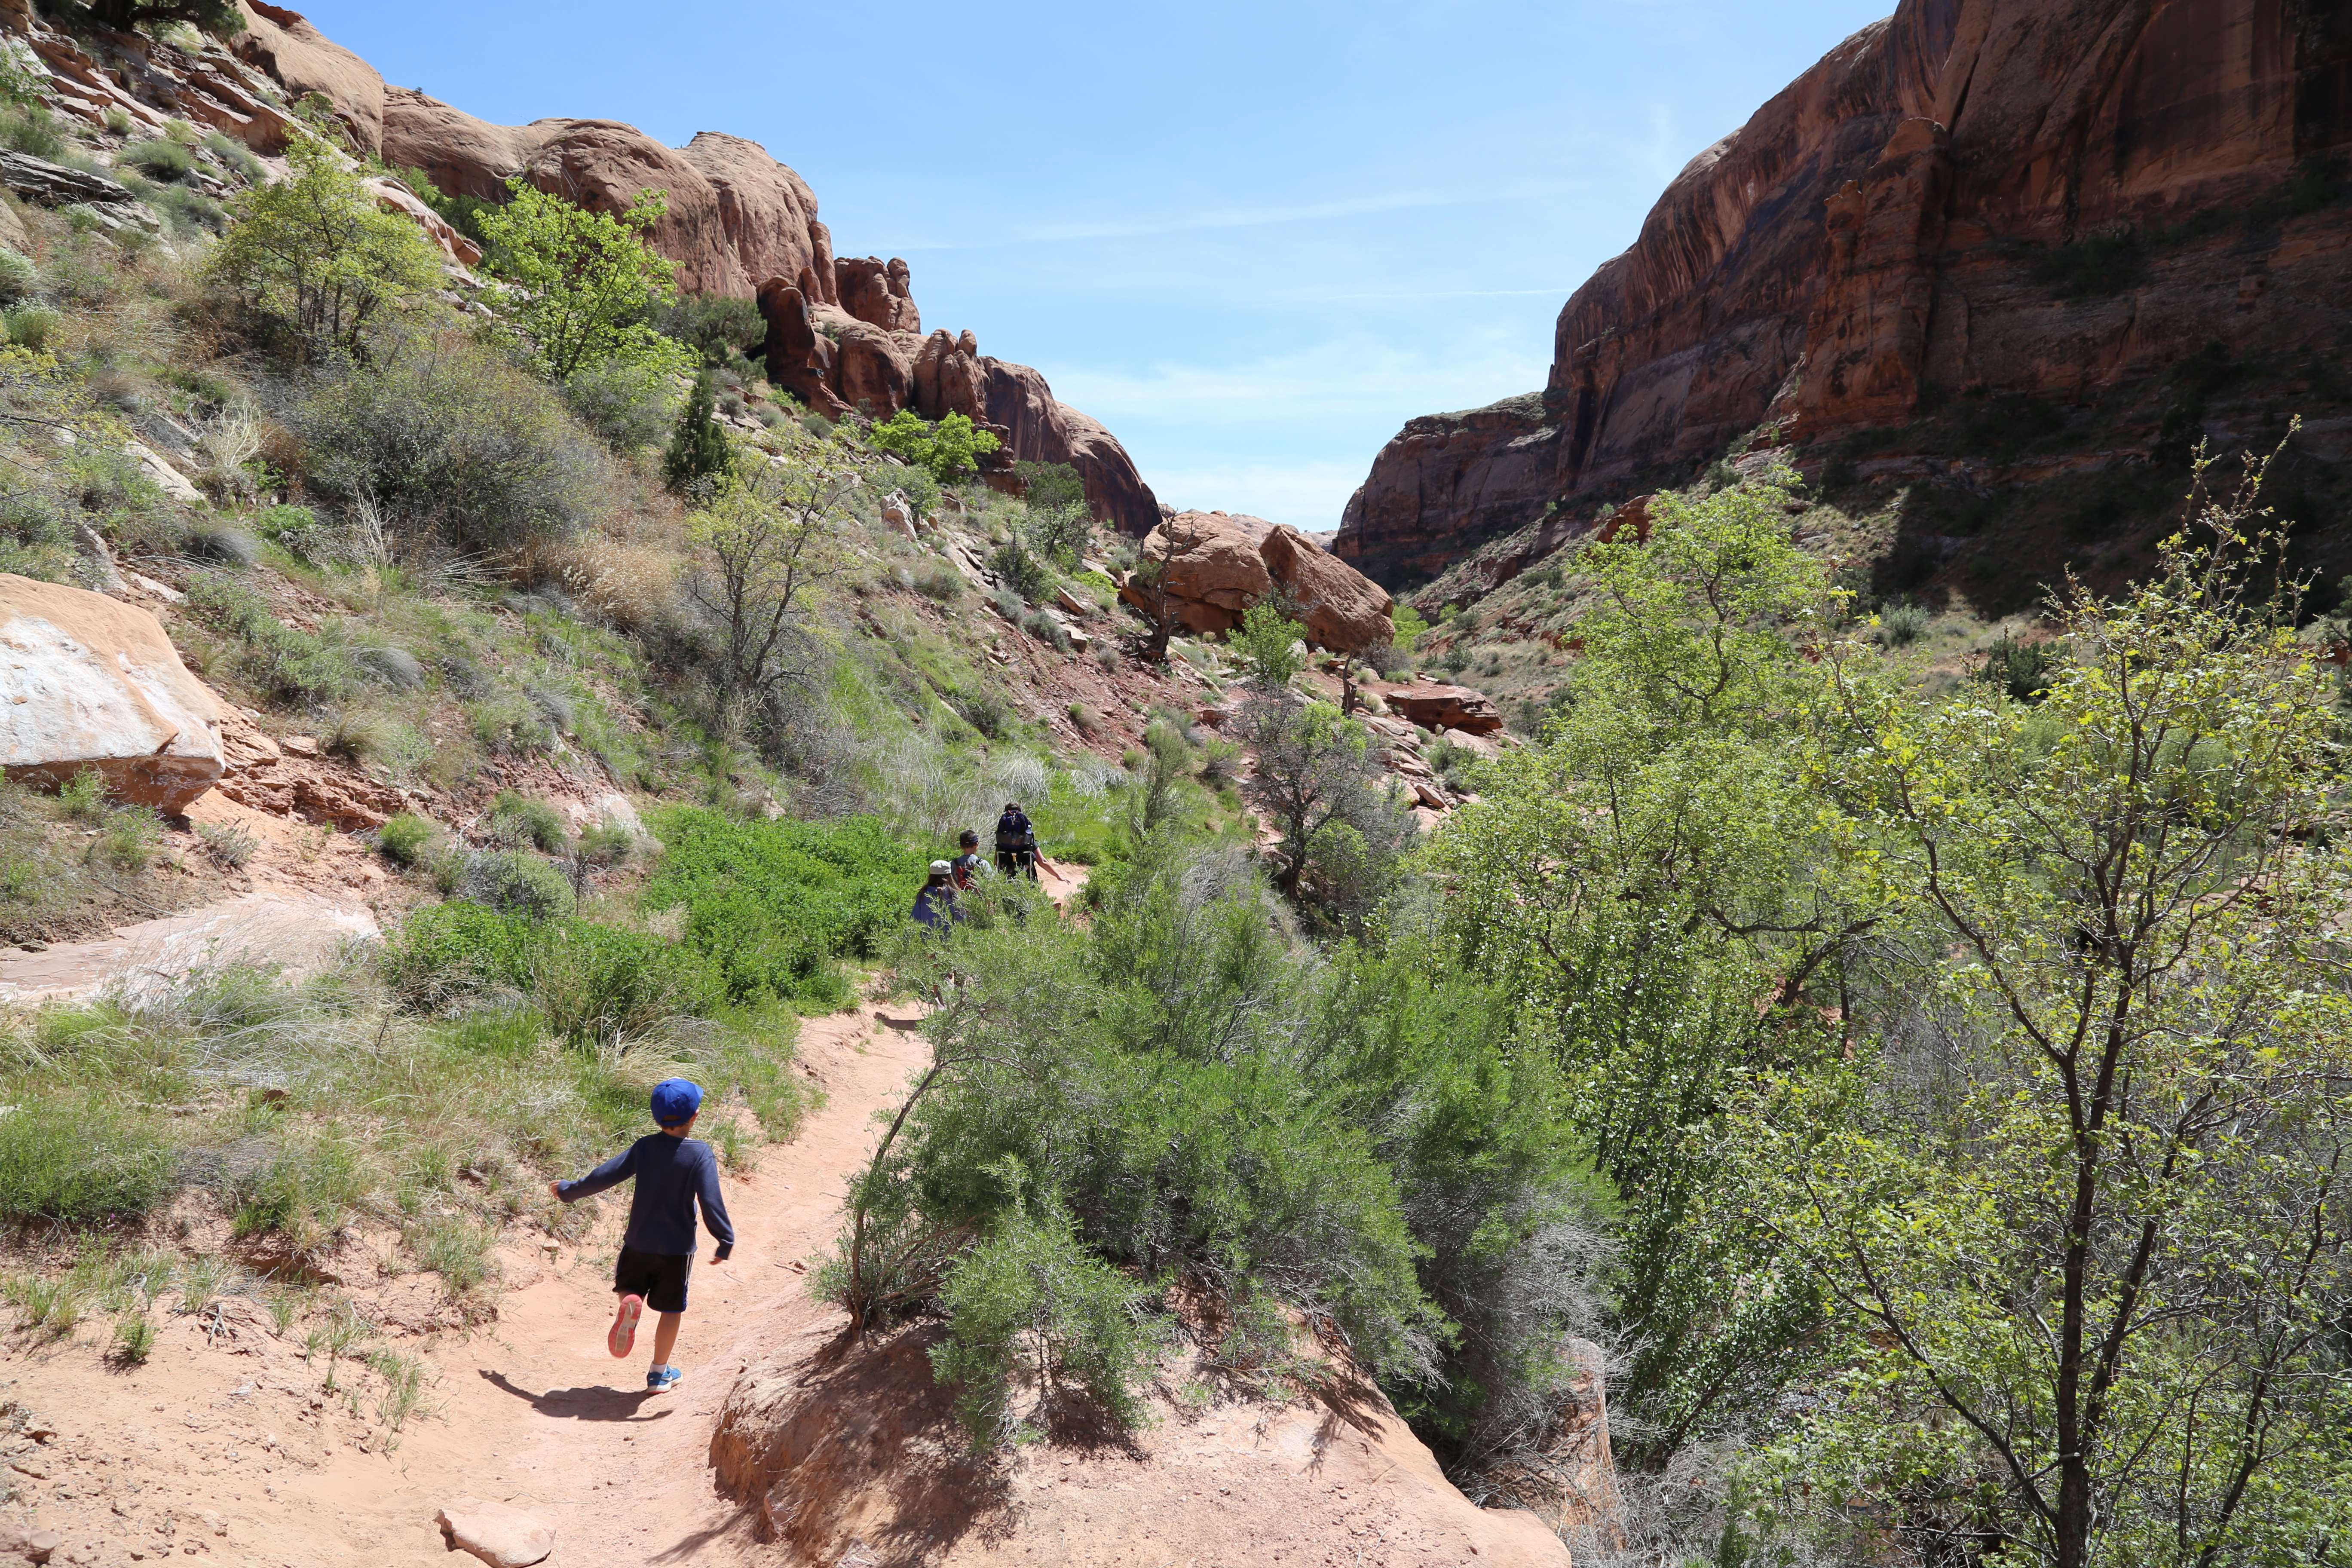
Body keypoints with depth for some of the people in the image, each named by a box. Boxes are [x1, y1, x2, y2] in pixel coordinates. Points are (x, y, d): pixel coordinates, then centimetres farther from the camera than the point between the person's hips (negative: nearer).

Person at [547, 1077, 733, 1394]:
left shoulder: (644, 1146, -8)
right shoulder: (700, 1154, -17)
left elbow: (604, 1176, -4)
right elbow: (710, 1202, -23)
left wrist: (568, 1191, 12)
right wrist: (725, 1242, -16)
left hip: (638, 1242, 2)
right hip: (677, 1248, -2)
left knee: (628, 1289, 24)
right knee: (671, 1309, 13)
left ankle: (630, 1304, -10)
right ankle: (659, 1374, 20)